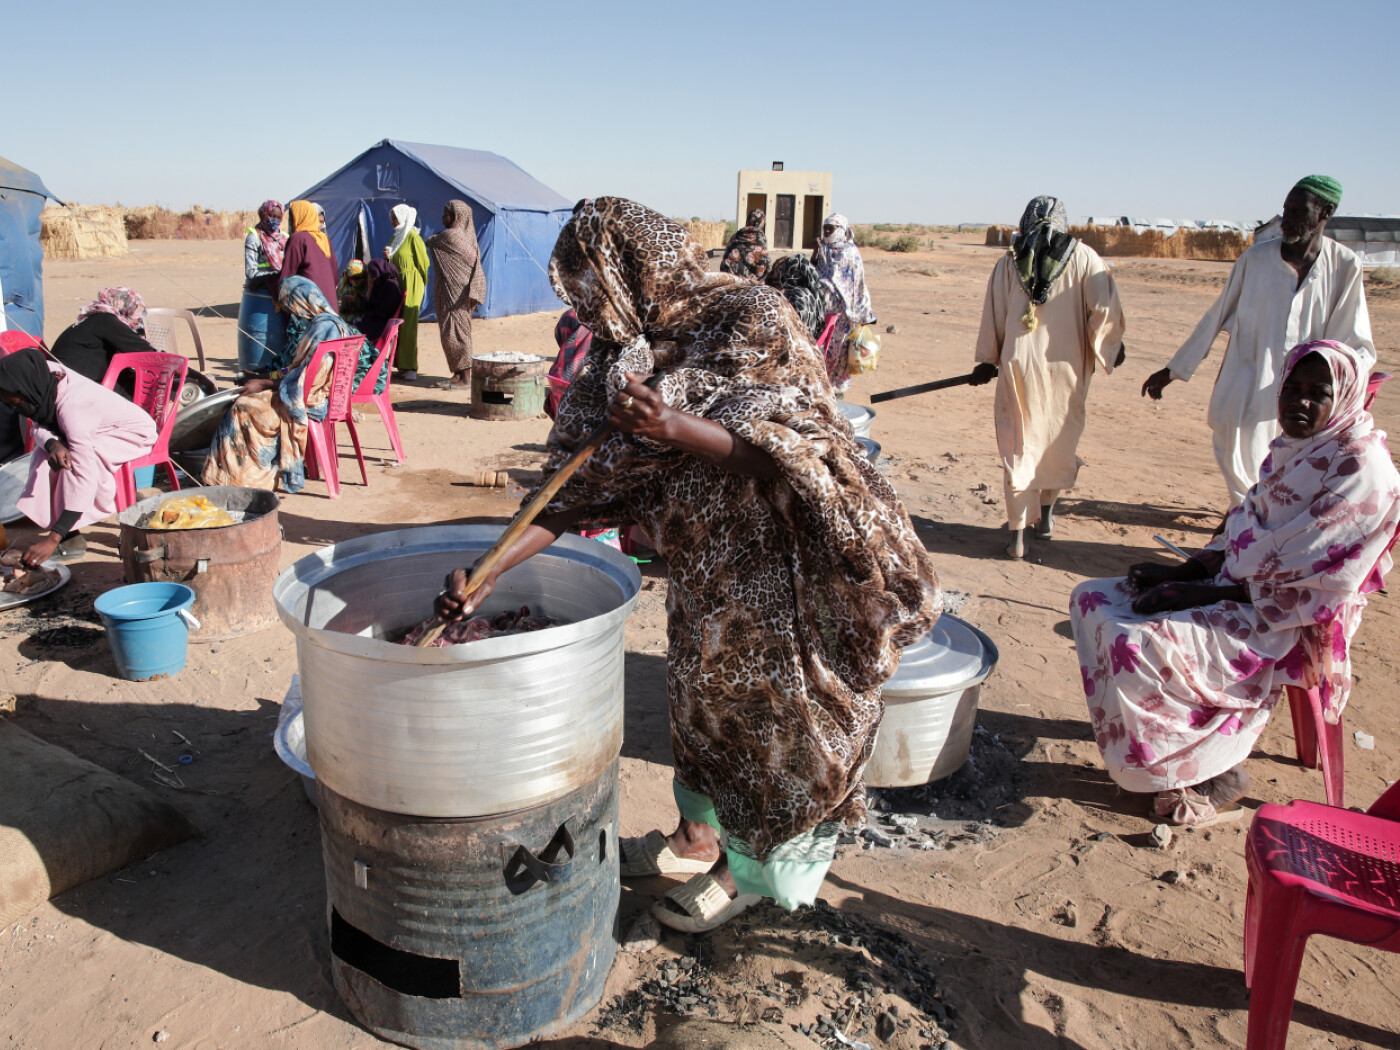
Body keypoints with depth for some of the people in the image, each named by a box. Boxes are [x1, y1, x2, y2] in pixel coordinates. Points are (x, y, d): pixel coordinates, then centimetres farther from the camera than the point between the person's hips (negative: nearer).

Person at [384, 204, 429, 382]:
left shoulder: (413, 237, -9)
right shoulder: (395, 237, 17)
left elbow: (423, 261, -9)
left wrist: (421, 282, 1)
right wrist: (387, 257, 1)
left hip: (411, 284, -8)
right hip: (396, 283, 8)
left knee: (408, 325, -9)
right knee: (397, 324, 6)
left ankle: (410, 368, -7)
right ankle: (402, 364, 11)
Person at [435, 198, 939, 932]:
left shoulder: (750, 319, -19)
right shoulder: (621, 353, 1)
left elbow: (780, 452, -24)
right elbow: (576, 483, -2)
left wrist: (679, 429, -40)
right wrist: (488, 571, -9)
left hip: (781, 560, -7)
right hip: (704, 561, 7)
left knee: (771, 707, 7)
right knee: (700, 691, 19)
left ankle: (751, 869, 29)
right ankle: (698, 834, 42)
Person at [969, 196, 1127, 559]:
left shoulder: (1008, 262, 4)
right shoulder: (1083, 257, 0)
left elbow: (993, 315, 6)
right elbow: (1104, 308, -8)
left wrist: (987, 361, 16)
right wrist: (1107, 347, 8)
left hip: (1019, 364, 0)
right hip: (1066, 364, 0)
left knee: (1018, 447, 4)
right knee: (1059, 442, 18)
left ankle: (1018, 535, 1)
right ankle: (1046, 516, 33)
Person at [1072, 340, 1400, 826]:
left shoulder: (1360, 471, -18)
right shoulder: (1291, 449, 9)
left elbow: (1299, 586, -21)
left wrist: (1196, 593, -20)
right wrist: (1182, 571, -2)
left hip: (1287, 625, -9)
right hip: (1240, 589, 9)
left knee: (1139, 642, -29)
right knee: (1093, 600, -1)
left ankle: (1210, 771, -6)